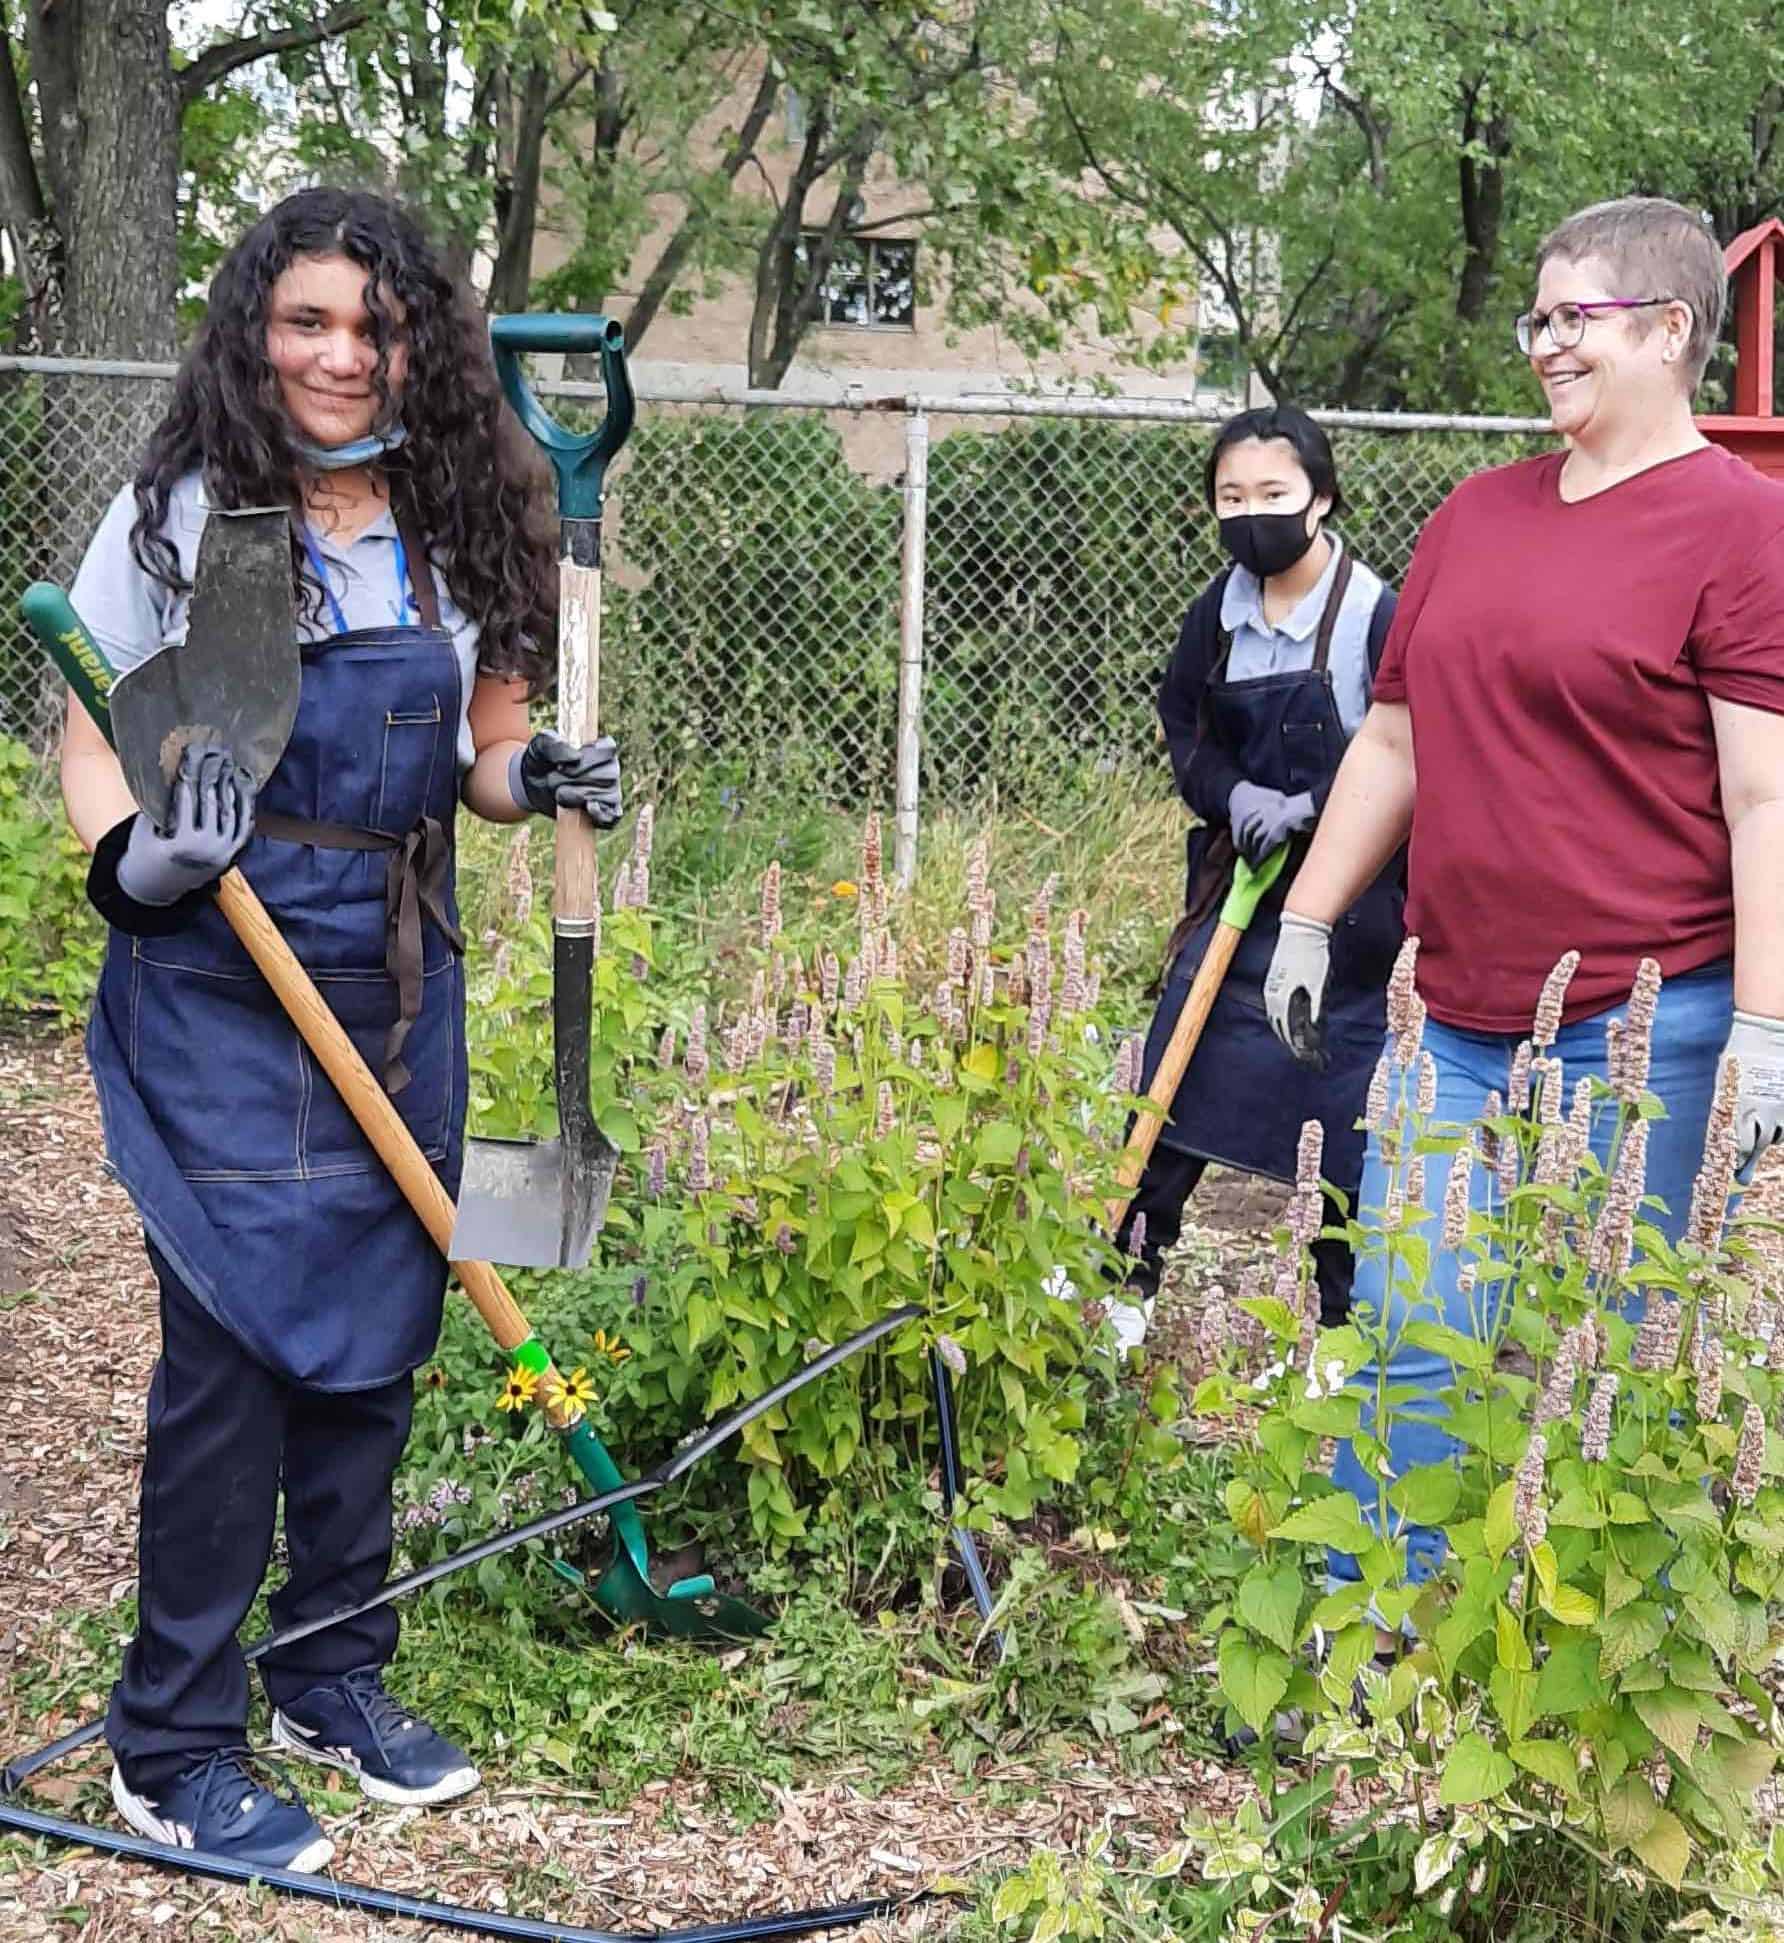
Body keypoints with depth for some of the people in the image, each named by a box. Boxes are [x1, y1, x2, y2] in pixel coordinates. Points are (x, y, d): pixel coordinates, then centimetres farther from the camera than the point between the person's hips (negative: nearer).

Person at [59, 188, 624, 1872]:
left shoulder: (458, 528, 5)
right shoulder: (181, 512, -7)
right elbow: (88, 732, -3)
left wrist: (542, 778, -9)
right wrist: (134, 862, -22)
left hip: (402, 987, 5)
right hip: (218, 982, -5)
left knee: (376, 1333, 14)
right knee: (234, 1341, -4)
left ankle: (332, 1679, 32)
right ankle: (174, 1749, 10)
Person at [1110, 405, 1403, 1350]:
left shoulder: (1375, 615, -16)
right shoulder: (1221, 610, 2)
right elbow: (1183, 722, 12)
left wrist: (1309, 807, -24)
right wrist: (1232, 795, -7)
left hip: (1347, 900, -5)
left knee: (1341, 1112, 3)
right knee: (1173, 1088, 7)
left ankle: (1345, 1323, 18)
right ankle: (1127, 1285, 21)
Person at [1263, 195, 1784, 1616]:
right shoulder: (1478, 514, 14)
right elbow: (1396, 743, 21)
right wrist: (1310, 921, 19)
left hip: (1638, 1028, -6)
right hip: (1455, 1019, 6)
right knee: (1408, 1341, 8)